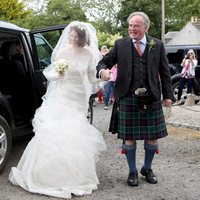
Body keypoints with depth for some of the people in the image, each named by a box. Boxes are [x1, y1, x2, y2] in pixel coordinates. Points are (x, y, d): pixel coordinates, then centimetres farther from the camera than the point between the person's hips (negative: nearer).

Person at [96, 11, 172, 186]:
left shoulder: (157, 45, 5)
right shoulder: (120, 44, 3)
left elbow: (164, 72, 8)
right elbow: (104, 62, 3)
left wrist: (168, 95, 5)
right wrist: (102, 70, -21)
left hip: (152, 99, 1)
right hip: (128, 98, -1)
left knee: (152, 137, 8)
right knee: (129, 137, 5)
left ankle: (147, 169, 31)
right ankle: (133, 171, 24)